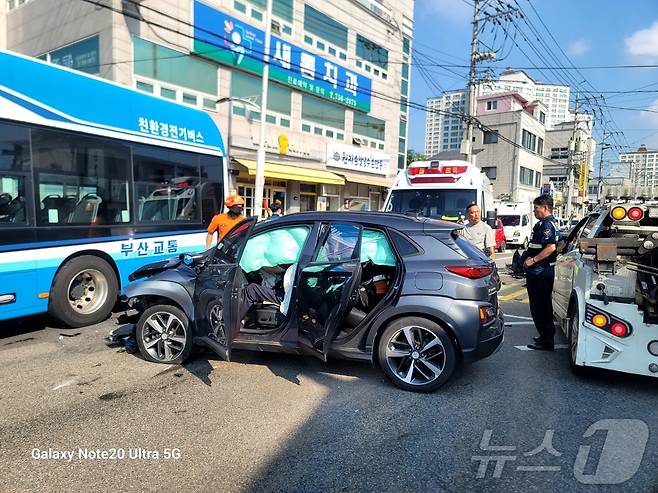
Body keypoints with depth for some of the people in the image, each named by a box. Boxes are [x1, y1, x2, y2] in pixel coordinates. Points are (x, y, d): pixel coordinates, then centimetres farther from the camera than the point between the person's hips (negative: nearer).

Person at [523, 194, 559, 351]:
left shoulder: (546, 224, -16)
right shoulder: (549, 223, 17)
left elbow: (551, 247, -28)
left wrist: (533, 260, -21)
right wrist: (530, 256, 14)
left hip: (540, 274, -11)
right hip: (541, 273, 11)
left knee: (540, 308, -3)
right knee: (544, 307, 19)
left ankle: (546, 342, 4)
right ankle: (547, 336, 31)